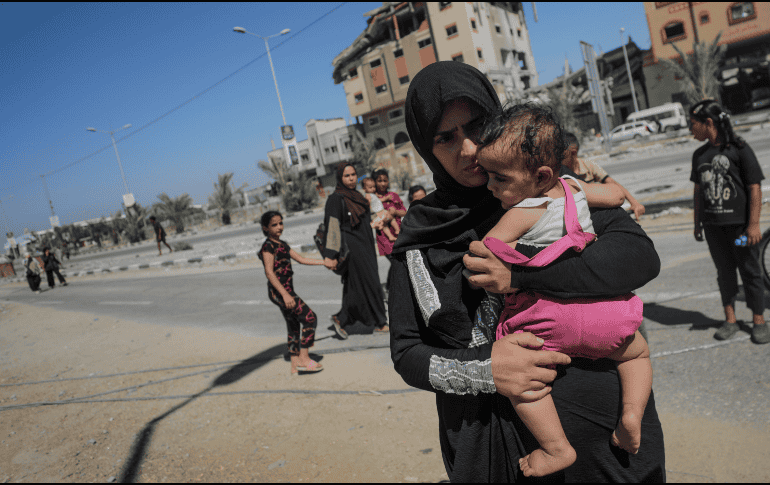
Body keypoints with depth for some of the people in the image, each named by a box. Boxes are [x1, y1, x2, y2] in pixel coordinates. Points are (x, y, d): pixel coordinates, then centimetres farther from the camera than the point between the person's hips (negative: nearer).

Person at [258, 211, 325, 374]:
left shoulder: (282, 244, 17)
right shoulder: (268, 246, -10)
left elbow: (301, 259, 23)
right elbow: (269, 272, -18)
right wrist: (285, 294, -25)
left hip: (286, 290, 9)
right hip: (279, 291, -9)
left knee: (293, 326, 11)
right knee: (310, 318, -10)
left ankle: (295, 364, 17)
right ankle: (304, 358, -4)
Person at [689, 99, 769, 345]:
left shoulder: (739, 148, -8)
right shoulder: (699, 155, 9)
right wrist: (697, 223, 13)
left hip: (739, 223, -4)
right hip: (713, 225, 5)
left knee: (750, 271, 5)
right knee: (724, 272, 11)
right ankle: (730, 319, 21)